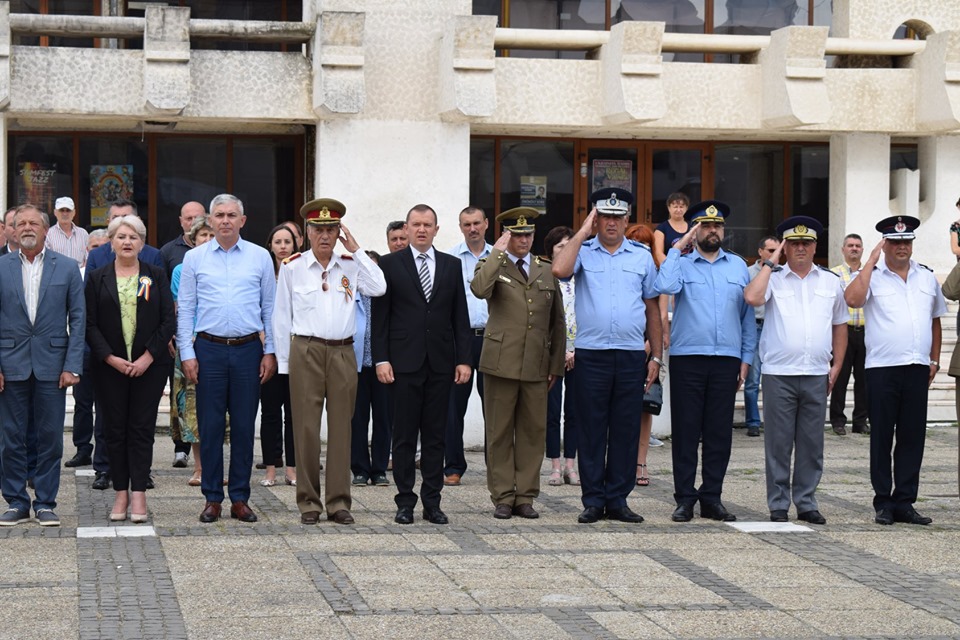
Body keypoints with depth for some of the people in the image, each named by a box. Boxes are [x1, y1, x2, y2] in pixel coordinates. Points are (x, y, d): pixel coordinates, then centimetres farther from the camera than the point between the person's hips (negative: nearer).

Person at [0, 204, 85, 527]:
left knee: (50, 438, 3)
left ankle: (45, 504, 11)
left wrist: (72, 365, -5)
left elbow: (77, 318, 3)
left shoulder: (67, 267, 3)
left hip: (51, 365, 0)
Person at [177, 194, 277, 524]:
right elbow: (185, 309, 6)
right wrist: (187, 353, -1)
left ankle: (240, 498, 11)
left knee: (244, 426, 3)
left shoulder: (260, 257, 6)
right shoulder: (195, 258, 5)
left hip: (248, 349, 0)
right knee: (210, 426, 1)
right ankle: (212, 498, 8)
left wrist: (270, 351, 3)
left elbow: (270, 308, 8)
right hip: (209, 349, 0)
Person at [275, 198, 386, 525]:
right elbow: (281, 317, 7)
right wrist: (284, 362, 4)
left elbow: (378, 288, -10)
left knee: (341, 427, 4)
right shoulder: (292, 267, 4)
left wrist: (356, 250, -5)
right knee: (306, 427, -1)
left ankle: (338, 501, 9)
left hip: (343, 353, 2)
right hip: (305, 351, -2)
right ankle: (308, 502, 6)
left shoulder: (352, 265, 8)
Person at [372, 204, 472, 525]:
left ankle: (432, 502, 10)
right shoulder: (390, 264, 3)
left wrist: (463, 359, 2)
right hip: (405, 362, -2)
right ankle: (405, 502, 7)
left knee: (436, 436, 5)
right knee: (404, 436, 1)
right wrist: (381, 359, -7)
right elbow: (380, 315, 0)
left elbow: (460, 316, 9)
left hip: (441, 363, 2)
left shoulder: (451, 265, 11)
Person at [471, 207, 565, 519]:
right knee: (500, 432, 1)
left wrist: (556, 365, 12)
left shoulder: (547, 271, 14)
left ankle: (525, 496, 12)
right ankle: (502, 497, 7)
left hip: (537, 365, 3)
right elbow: (479, 290, -21)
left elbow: (557, 322, 17)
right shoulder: (492, 266, 4)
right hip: (502, 362, -3)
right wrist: (498, 253, -13)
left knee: (533, 432, 4)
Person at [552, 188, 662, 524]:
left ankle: (617, 500, 11)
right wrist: (583, 232, -7)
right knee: (592, 430, 2)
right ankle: (593, 500, 8)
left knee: (625, 430, 4)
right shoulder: (583, 251, 6)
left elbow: (652, 308, 14)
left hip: (631, 356, 2)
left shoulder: (642, 256, 11)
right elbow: (559, 270, -17)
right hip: (591, 355, -2)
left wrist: (657, 356, 10)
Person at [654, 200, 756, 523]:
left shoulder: (738, 266, 14)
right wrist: (678, 247, -7)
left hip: (727, 359, 3)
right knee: (686, 430, 0)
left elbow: (748, 314, 15)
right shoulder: (682, 264, 5)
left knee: (720, 431, 4)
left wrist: (746, 357, 9)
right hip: (687, 357, -3)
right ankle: (685, 499, 6)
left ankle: (712, 497, 12)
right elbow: (664, 285, -18)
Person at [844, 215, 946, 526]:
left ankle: (904, 503, 10)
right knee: (882, 438, 2)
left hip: (917, 369, 4)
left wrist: (934, 360, 15)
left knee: (912, 437, 5)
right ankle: (883, 503, 8)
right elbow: (852, 299, -21)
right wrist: (871, 261, -15)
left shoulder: (927, 277, 13)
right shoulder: (873, 276, 0)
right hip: (882, 369, -4)